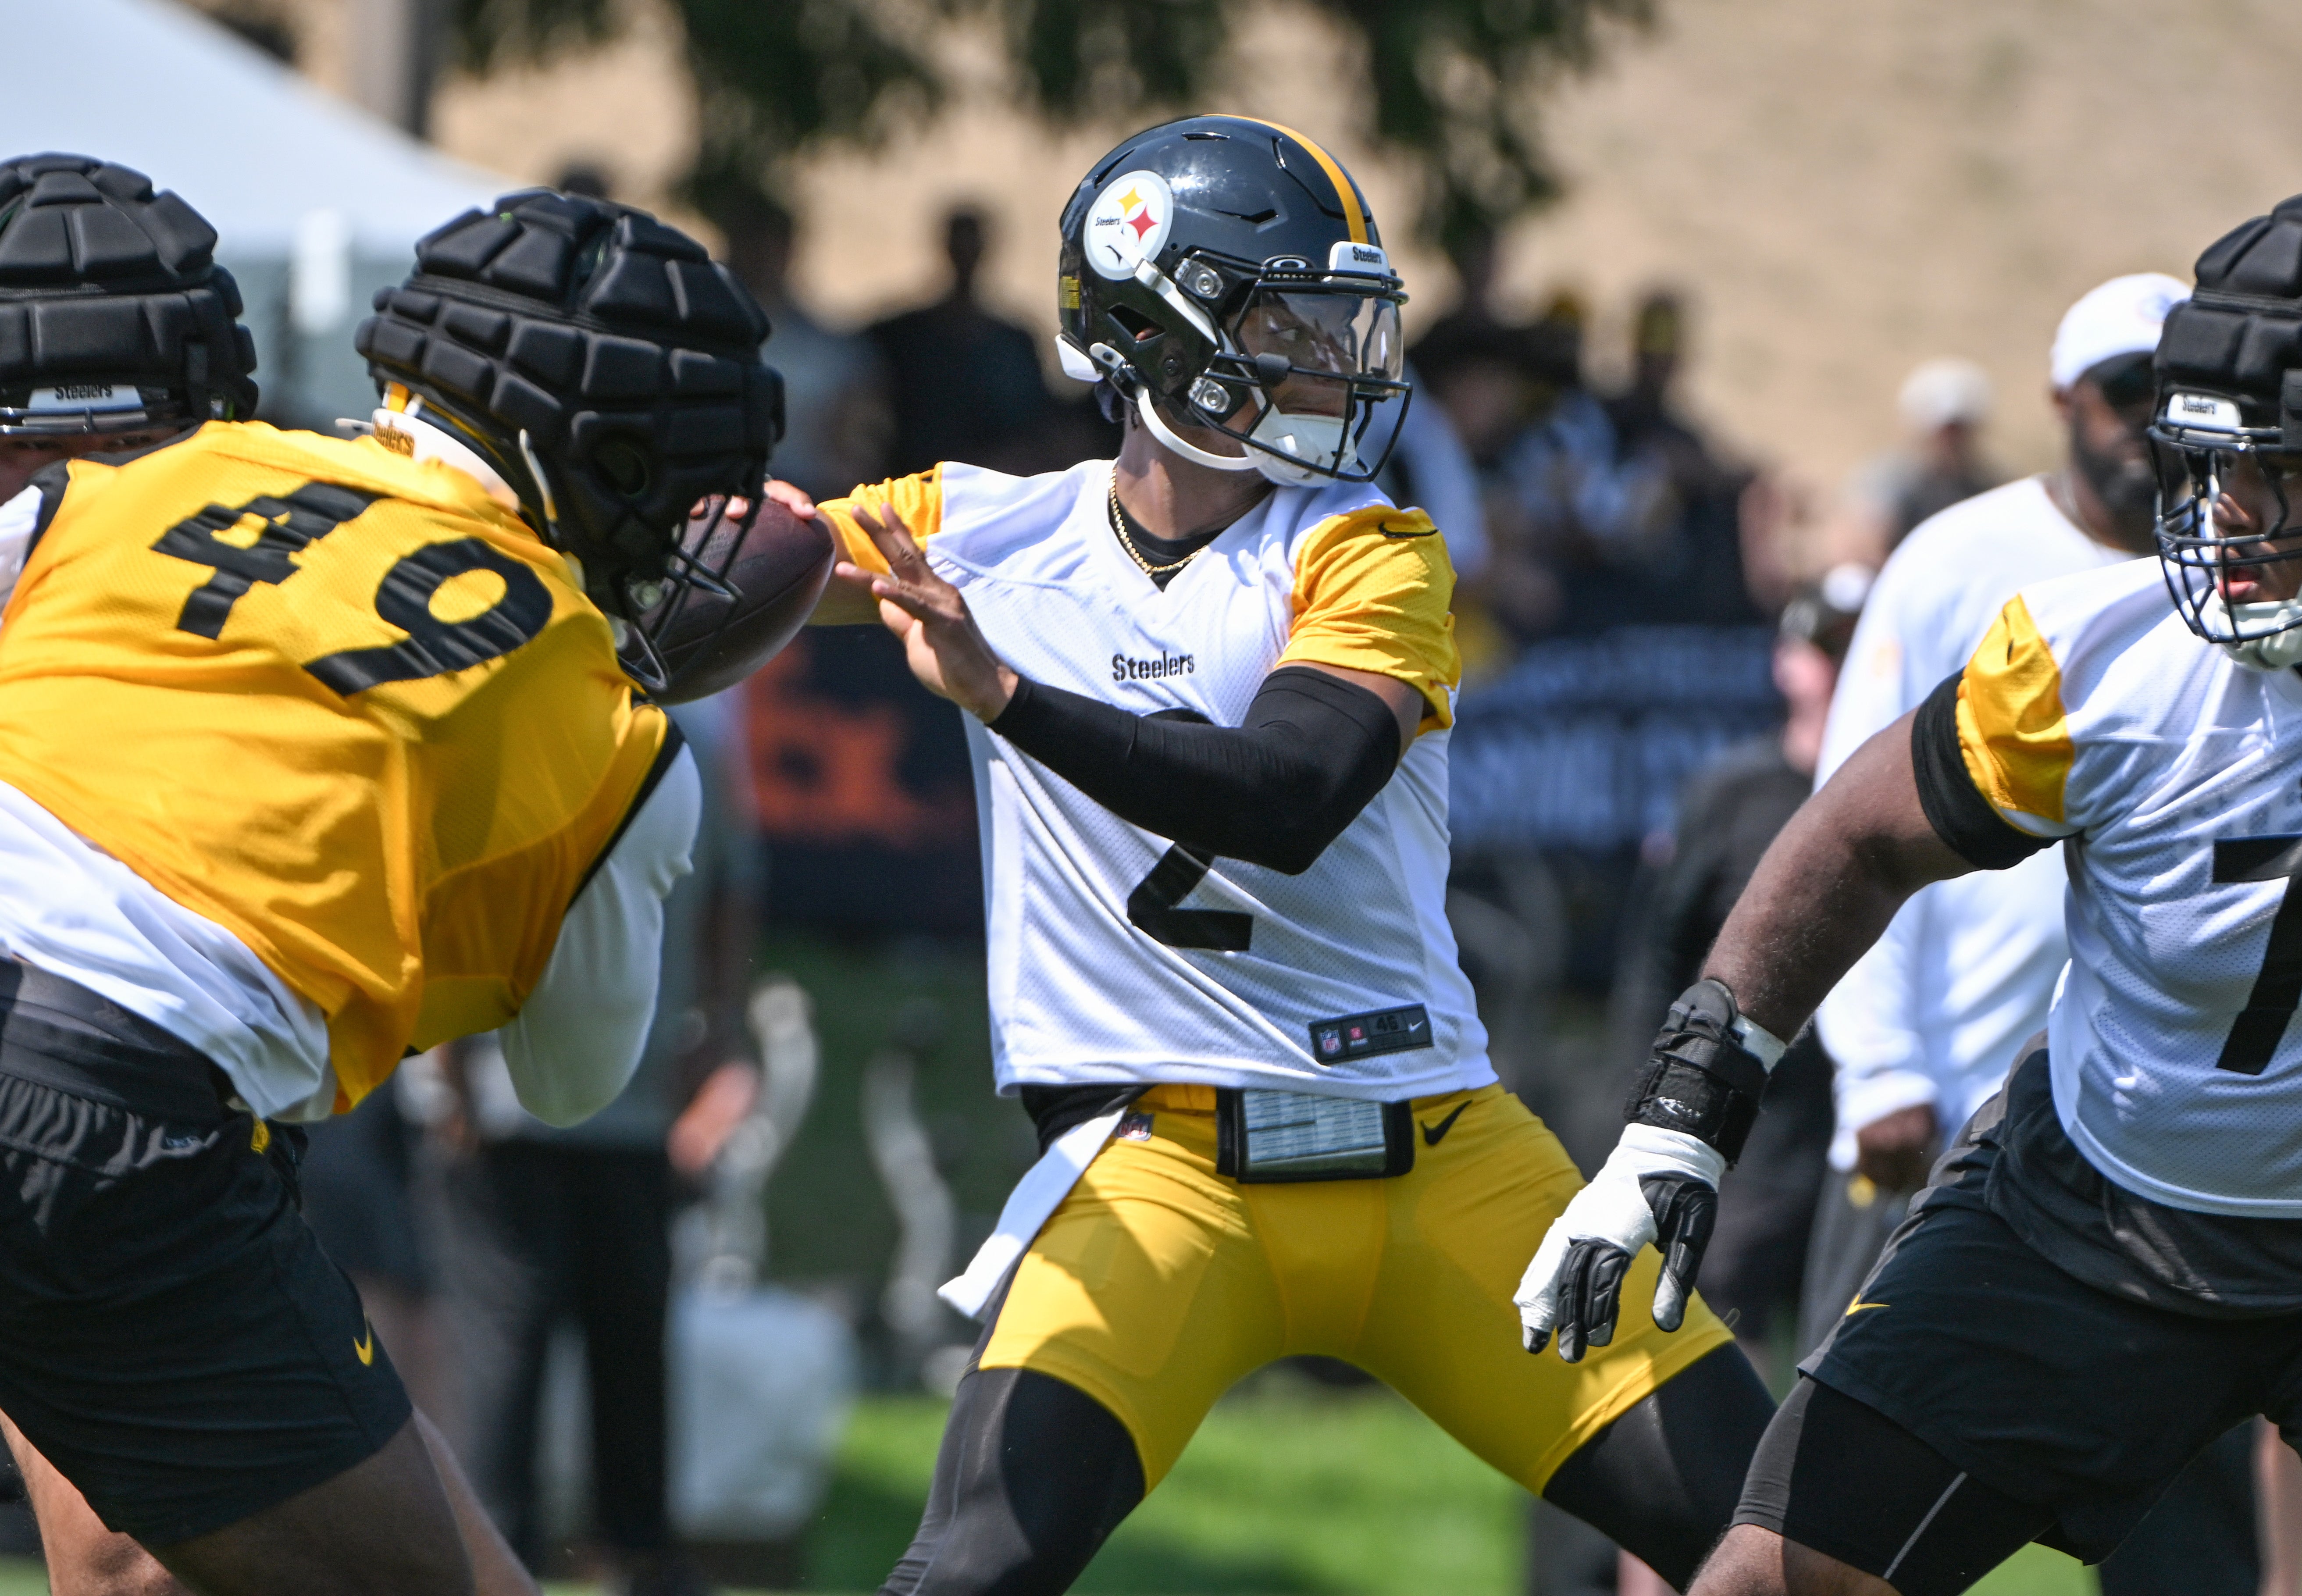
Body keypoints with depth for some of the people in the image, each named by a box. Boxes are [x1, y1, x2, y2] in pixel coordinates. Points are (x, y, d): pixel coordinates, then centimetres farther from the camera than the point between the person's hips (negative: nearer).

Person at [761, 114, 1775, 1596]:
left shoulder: (1365, 558, -1)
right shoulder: (990, 533, 7)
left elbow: (1286, 805, -19)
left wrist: (1000, 692, -29)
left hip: (1440, 1162, 1)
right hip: (1165, 1163, -1)